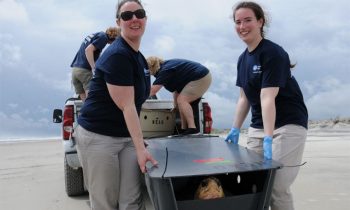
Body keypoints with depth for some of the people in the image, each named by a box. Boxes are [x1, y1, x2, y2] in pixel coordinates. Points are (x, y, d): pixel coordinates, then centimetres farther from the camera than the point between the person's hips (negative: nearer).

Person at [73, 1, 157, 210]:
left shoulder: (139, 57, 12)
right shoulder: (117, 55, -16)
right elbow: (126, 106, -20)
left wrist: (139, 144, 13)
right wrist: (141, 148, -22)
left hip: (127, 137, 8)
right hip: (98, 137, -7)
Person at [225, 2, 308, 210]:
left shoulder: (273, 53, -15)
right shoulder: (243, 58, 8)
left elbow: (267, 98, -25)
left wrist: (268, 139, -29)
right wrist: (235, 129, 10)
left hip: (288, 125, -7)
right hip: (258, 126, 7)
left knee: (277, 187, -9)